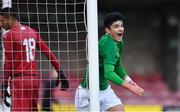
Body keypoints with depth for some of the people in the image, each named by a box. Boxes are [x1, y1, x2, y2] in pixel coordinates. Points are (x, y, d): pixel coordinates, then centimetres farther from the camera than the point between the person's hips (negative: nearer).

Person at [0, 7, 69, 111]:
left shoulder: (9, 35, -7)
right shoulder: (32, 32, 13)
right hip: (34, 79, 7)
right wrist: (60, 72, 13)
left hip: (19, 80, -7)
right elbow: (48, 52, 11)